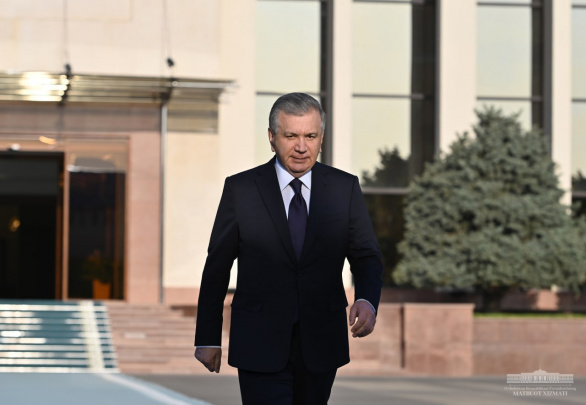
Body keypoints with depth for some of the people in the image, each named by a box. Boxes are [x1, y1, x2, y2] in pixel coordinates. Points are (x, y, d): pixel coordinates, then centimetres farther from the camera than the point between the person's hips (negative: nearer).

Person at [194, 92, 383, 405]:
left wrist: (366, 301, -19)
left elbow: (366, 257, 3)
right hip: (260, 346, -3)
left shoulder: (345, 188, 3)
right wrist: (208, 338, 2)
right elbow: (217, 266, 2)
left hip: (321, 344, 3)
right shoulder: (240, 189, -1)